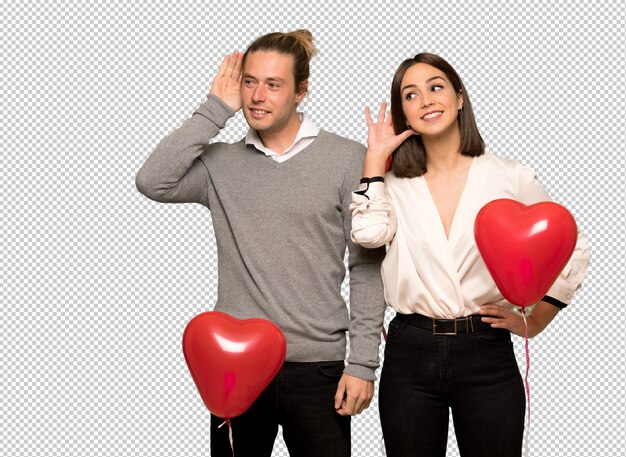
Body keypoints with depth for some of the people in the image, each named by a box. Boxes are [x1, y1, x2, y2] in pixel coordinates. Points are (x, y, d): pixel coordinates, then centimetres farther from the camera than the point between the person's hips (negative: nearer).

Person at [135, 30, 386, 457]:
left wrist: (362, 363, -6)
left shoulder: (348, 159, -1)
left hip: (317, 368, -2)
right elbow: (153, 182, -12)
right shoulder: (221, 164, 6)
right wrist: (215, 110, -8)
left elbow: (366, 269, -2)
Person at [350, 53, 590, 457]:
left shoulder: (510, 178, 2)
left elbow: (573, 249, 9)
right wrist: (375, 156, -5)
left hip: (487, 353, -1)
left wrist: (533, 322, 5)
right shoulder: (395, 183, 6)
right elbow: (369, 232, -15)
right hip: (410, 352, 1)